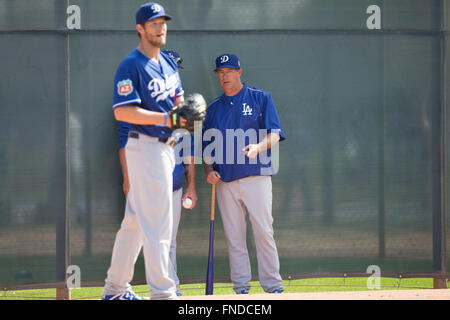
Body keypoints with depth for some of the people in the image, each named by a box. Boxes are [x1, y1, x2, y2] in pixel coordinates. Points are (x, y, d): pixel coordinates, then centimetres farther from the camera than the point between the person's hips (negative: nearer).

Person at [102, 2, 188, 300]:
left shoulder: (168, 62, 14)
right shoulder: (131, 65, -13)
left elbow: (177, 97, 24)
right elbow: (122, 111, -19)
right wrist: (165, 118, -24)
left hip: (165, 147, 9)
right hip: (145, 148, -9)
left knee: (136, 220, 15)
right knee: (157, 222, -9)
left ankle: (115, 288, 23)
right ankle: (162, 292, -7)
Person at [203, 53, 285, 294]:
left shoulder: (260, 98, 6)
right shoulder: (214, 108, 17)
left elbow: (274, 135, -1)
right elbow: (207, 146, 19)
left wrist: (258, 147, -21)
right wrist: (209, 170, 1)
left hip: (256, 176, -4)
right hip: (225, 181, 4)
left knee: (264, 232, -9)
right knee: (234, 237, 2)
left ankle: (273, 286, -6)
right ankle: (241, 288, 6)